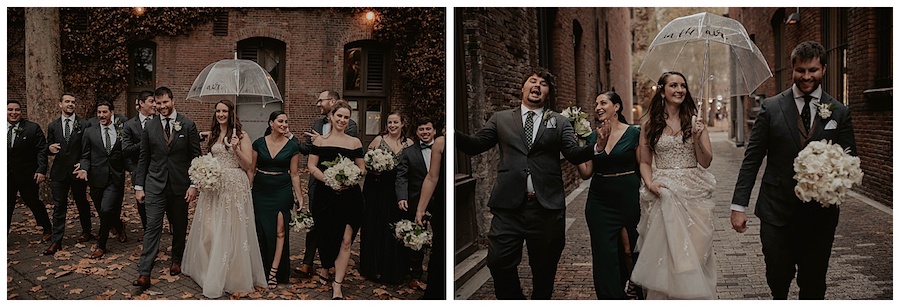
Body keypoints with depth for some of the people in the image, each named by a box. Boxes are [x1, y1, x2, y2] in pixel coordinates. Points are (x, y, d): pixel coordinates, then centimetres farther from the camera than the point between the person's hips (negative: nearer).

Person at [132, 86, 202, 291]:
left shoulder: (188, 125, -2)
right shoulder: (149, 127, 3)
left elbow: (195, 157, -1)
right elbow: (143, 158, 7)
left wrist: (193, 185, -7)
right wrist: (139, 186, 4)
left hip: (180, 185, 0)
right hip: (155, 185, 0)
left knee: (179, 226, 13)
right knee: (152, 227, -6)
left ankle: (177, 260, 34)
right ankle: (145, 273, -7)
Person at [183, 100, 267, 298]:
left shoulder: (241, 135, -2)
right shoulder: (213, 135, 14)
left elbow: (247, 165, -6)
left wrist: (236, 148, -20)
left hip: (234, 187, -5)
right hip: (213, 185, 5)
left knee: (230, 231, -1)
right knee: (209, 230, 5)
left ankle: (230, 275, 11)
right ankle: (209, 272, 22)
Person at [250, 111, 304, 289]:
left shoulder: (292, 147, -1)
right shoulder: (259, 144, 1)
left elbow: (294, 174, 1)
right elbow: (251, 169, 6)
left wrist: (299, 197, -1)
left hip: (282, 192, -1)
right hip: (261, 192, 1)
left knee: (280, 231, -4)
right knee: (261, 231, 5)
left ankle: (274, 272, 1)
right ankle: (262, 270, 19)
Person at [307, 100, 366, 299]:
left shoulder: (355, 142, 9)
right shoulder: (320, 141, 7)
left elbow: (362, 168, 11)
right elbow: (311, 166, 1)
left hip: (350, 196, 0)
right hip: (325, 197, 0)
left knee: (345, 240, -7)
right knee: (329, 238, 8)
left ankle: (337, 285, -2)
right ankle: (335, 272, 34)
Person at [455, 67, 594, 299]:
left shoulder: (560, 123, 11)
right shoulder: (500, 119, 12)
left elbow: (575, 155, 0)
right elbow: (475, 146, 4)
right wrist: (453, 133, -16)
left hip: (547, 206, 1)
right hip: (509, 204, 0)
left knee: (544, 267, 11)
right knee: (499, 262, -6)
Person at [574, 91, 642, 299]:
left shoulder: (634, 133, -3)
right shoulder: (594, 136, 6)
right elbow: (586, 173, 1)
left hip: (628, 200, -2)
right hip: (600, 202, 2)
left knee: (630, 254, 11)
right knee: (605, 258, -1)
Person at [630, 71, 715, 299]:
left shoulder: (694, 120, 5)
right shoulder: (650, 124, 6)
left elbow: (706, 162, 2)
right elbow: (645, 162, 9)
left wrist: (697, 138, -15)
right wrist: (649, 183, -10)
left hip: (693, 194, 0)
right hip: (662, 194, 0)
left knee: (693, 251, 1)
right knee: (663, 251, 1)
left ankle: (694, 295, 16)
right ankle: (662, 296, 15)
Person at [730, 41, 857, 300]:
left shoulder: (840, 113, 4)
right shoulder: (771, 108, 0)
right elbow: (751, 159, 0)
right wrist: (738, 205, -5)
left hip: (820, 212, 1)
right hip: (776, 210, -1)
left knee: (813, 284, 10)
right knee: (778, 276, 2)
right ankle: (779, 299, 34)